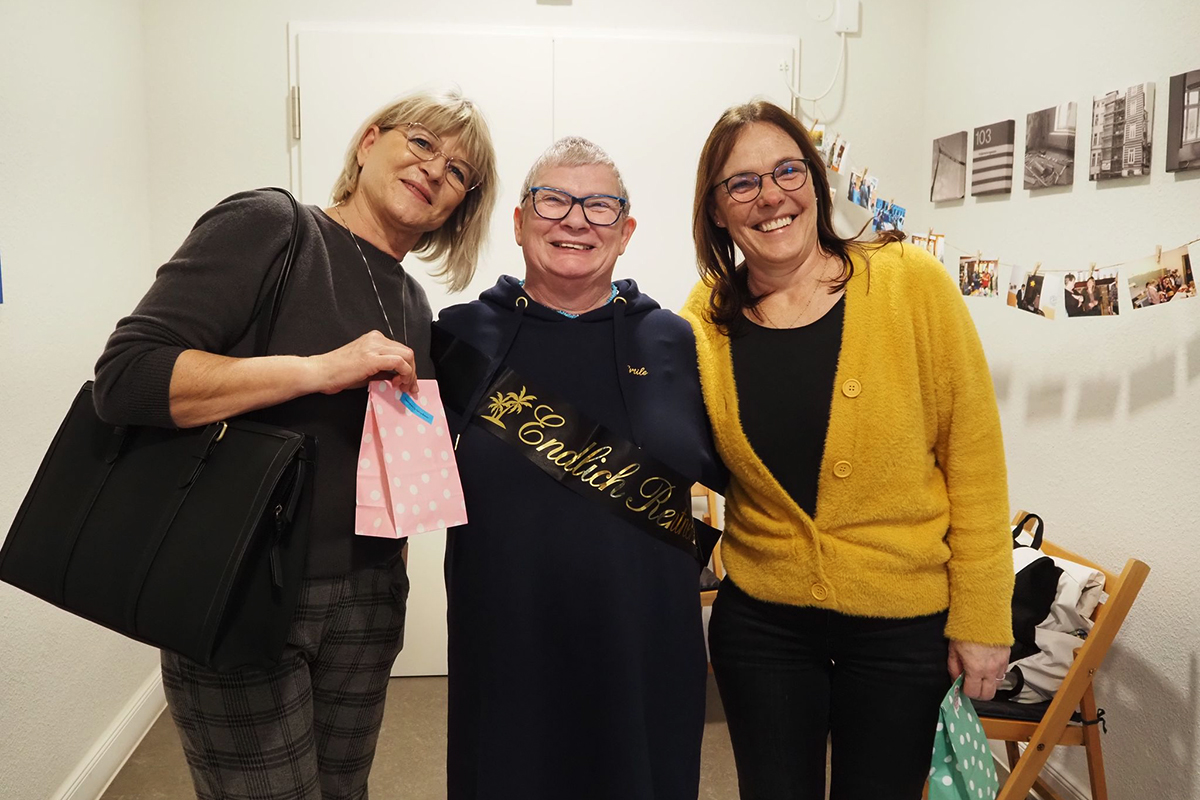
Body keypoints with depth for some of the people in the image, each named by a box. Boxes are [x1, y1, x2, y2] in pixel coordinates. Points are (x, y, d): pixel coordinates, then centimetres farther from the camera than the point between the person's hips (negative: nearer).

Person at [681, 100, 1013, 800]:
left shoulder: (910, 282, -12)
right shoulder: (703, 321, -5)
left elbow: (974, 455, -9)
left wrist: (981, 619, -8)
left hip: (904, 622, -1)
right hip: (760, 619, 2)